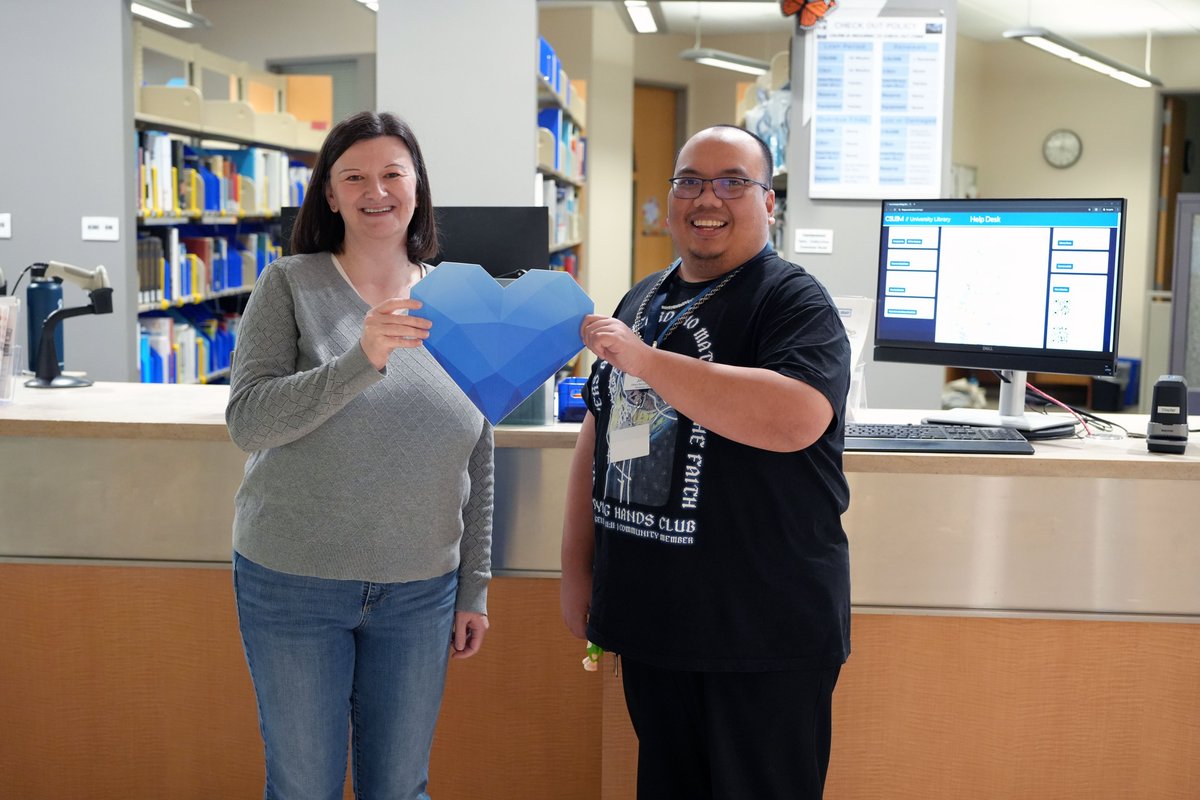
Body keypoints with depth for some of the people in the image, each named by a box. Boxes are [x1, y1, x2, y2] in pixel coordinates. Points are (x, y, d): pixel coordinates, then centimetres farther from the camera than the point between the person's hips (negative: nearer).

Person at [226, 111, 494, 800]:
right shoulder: (291, 285, -4)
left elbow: (479, 460, 7)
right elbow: (247, 421, -15)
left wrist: (475, 586, 6)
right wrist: (360, 361, -27)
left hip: (421, 590, 2)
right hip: (294, 582, -2)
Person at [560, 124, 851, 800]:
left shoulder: (795, 301, -9)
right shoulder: (643, 301, 13)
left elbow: (794, 419, -29)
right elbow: (601, 431, 19)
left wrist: (645, 360, -26)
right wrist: (578, 567, 15)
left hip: (761, 636, -6)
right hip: (648, 618, 7)